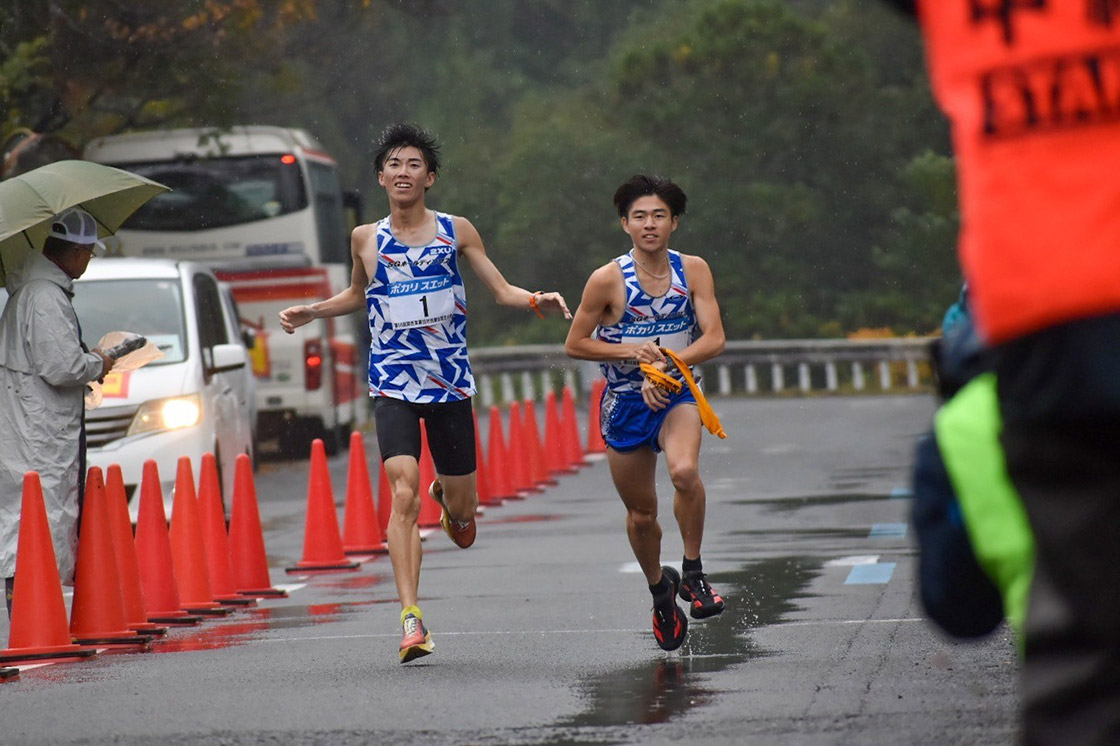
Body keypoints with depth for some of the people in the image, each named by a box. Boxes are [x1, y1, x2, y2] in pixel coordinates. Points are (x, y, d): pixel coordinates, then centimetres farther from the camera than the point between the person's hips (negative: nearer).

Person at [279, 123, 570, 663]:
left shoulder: (456, 231, 2)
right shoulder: (366, 239, 5)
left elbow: (502, 291, 4)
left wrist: (537, 300, -15)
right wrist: (310, 311, 9)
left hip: (451, 382, 1)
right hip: (393, 385, -1)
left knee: (463, 526, 8)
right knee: (403, 493, -20)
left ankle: (448, 496, 47)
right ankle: (411, 619, -20)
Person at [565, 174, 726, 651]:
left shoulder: (693, 270, -5)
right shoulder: (608, 280, -10)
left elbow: (714, 339, -10)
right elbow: (575, 344, -3)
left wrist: (665, 363, -23)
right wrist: (632, 351, -17)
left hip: (675, 395, 0)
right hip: (625, 401, 0)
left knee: (684, 471, -31)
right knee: (641, 514, 9)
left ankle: (693, 571, -12)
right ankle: (659, 588, 38)